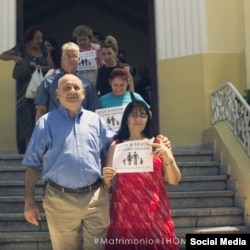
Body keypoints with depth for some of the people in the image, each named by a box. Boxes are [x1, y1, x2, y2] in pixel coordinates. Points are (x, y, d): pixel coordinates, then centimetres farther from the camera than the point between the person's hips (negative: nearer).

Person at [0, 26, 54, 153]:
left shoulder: (44, 50, 9)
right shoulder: (21, 48, 3)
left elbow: (52, 67, 2)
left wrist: (37, 66, -15)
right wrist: (14, 57, -15)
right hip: (24, 88, -2)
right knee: (25, 117, -3)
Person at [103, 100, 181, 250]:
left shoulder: (158, 144, 5)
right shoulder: (116, 145, 6)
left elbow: (174, 180, 3)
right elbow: (108, 182, 10)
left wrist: (168, 158, -12)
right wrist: (107, 178, -12)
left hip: (154, 212, 0)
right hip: (125, 212, 0)